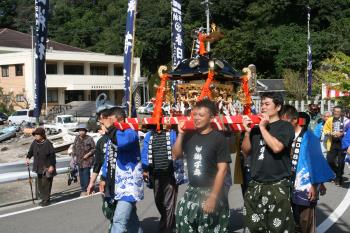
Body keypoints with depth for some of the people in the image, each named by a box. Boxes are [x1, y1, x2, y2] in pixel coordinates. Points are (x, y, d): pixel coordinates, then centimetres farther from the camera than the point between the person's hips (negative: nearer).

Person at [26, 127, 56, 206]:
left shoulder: (48, 143, -16)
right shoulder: (34, 143, 2)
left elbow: (52, 155, -14)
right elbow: (31, 151, 15)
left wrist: (52, 166, -17)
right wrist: (28, 158, -3)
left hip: (47, 168, -7)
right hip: (39, 167, 7)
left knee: (46, 183, -7)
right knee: (40, 184, 13)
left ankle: (46, 199, 3)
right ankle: (43, 198, 25)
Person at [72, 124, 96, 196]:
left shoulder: (89, 139, -6)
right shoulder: (77, 138, 9)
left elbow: (94, 149, -2)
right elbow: (74, 147, 18)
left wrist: (88, 154, -14)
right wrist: (74, 156, 9)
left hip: (87, 160, -5)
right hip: (79, 160, 5)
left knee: (86, 174, -10)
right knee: (81, 175, 8)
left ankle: (86, 190, -6)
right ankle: (82, 189, 17)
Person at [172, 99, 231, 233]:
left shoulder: (218, 138, -9)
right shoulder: (190, 135, 6)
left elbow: (222, 169, -13)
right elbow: (175, 155, 8)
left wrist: (213, 196, -18)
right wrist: (180, 133, -3)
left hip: (210, 192, -5)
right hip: (191, 192, 5)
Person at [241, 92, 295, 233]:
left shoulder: (285, 126, -2)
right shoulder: (256, 127, 12)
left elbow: (276, 147, -18)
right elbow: (246, 152, 14)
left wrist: (263, 128, -9)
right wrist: (247, 132, 0)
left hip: (277, 186, -5)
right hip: (255, 185, 5)